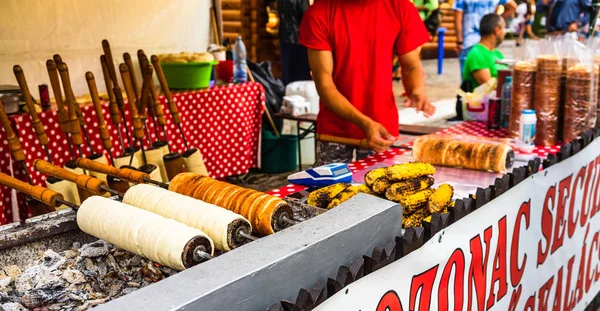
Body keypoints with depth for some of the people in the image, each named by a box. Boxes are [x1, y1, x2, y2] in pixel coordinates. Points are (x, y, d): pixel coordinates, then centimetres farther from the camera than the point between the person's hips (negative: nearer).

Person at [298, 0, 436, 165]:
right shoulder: (319, 14, -13)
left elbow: (411, 65, 2)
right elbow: (324, 84, -14)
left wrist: (418, 90, -21)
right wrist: (364, 123, -26)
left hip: (382, 127, 1)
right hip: (335, 130, -1)